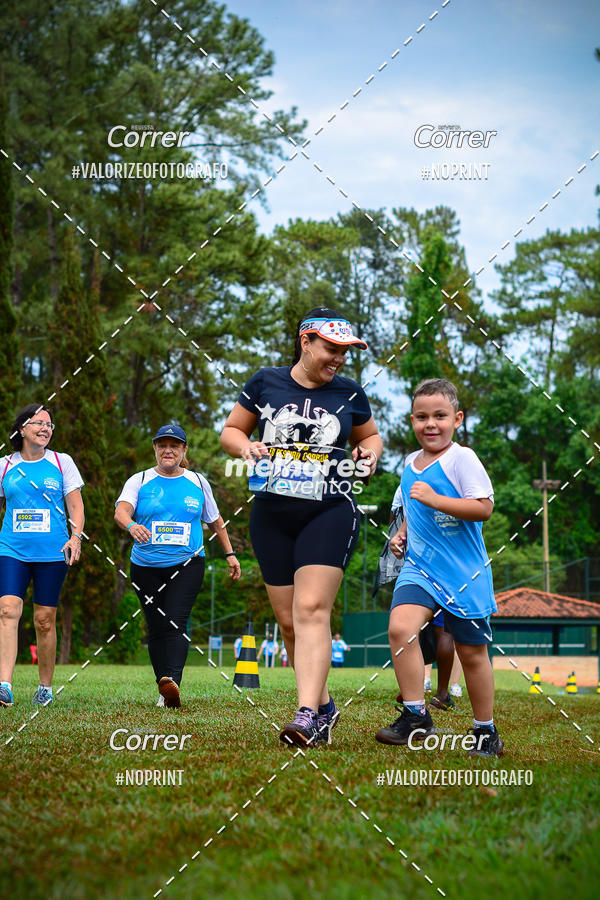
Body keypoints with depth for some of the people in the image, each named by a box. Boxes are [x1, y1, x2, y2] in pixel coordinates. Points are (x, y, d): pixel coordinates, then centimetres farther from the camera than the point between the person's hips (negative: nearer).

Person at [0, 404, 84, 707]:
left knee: (44, 621, 2)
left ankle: (45, 687, 16)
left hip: (52, 554, 0)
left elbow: (76, 505, 7)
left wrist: (76, 537, -8)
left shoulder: (62, 462, 6)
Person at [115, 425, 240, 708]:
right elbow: (121, 511, -15)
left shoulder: (198, 482, 9)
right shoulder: (139, 481, 3)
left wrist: (229, 553, 22)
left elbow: (214, 520, 22)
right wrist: (131, 525, -37)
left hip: (187, 565, -1)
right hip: (146, 567, 1)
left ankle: (172, 682, -33)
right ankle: (164, 690, 14)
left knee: (176, 623, -18)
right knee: (157, 628, 5)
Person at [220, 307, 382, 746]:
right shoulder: (265, 383, 4)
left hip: (330, 514, -2)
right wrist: (245, 446, -9)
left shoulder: (349, 392, 6)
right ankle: (324, 705, 22)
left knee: (311, 610, -18)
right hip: (272, 516, 2)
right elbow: (231, 431, 13)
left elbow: (370, 435, 21)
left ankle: (308, 716, -22)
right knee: (290, 622, 5)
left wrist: (370, 452, -1)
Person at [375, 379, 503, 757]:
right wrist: (403, 532, 10)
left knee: (472, 651, 5)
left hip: (464, 571, -5)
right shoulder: (410, 463, 11)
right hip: (420, 566, 5)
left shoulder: (462, 458, -9)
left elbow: (484, 507, -19)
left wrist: (434, 499, -25)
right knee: (400, 627, -21)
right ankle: (416, 715, -10)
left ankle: (486, 732, 23)